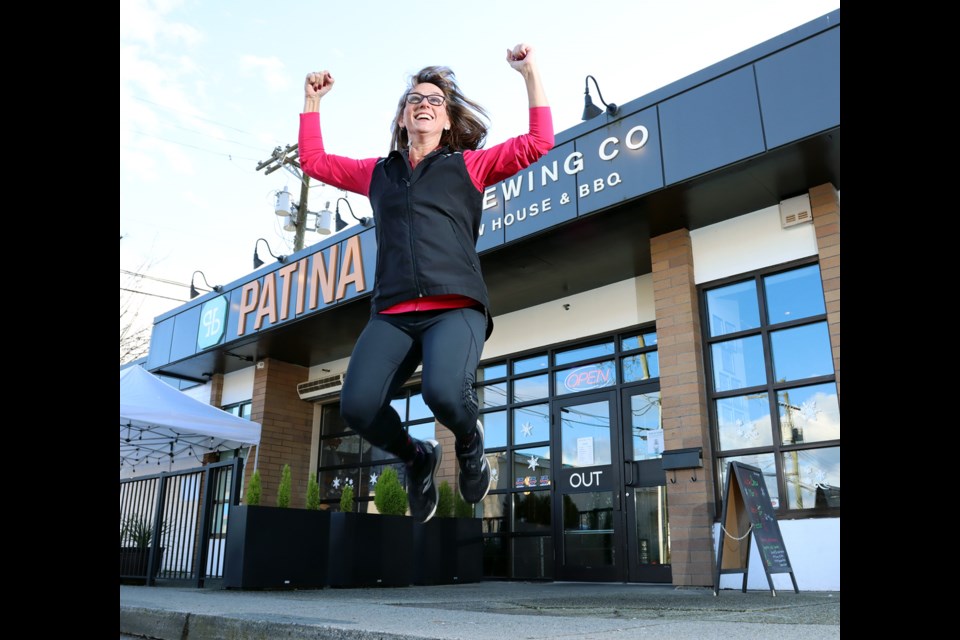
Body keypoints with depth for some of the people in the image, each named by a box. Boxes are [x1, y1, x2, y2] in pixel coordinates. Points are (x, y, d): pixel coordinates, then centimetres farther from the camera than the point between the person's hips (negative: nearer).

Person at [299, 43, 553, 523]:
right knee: (357, 407, -23)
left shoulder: (469, 165, 19)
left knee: (444, 392, -33)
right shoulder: (378, 173, 27)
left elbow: (537, 143, 14)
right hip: (392, 314, 3)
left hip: (456, 308, -2)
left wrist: (531, 73, 13)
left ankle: (470, 444, 6)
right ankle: (418, 458, 12)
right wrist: (312, 101, 35)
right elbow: (314, 161, 35)